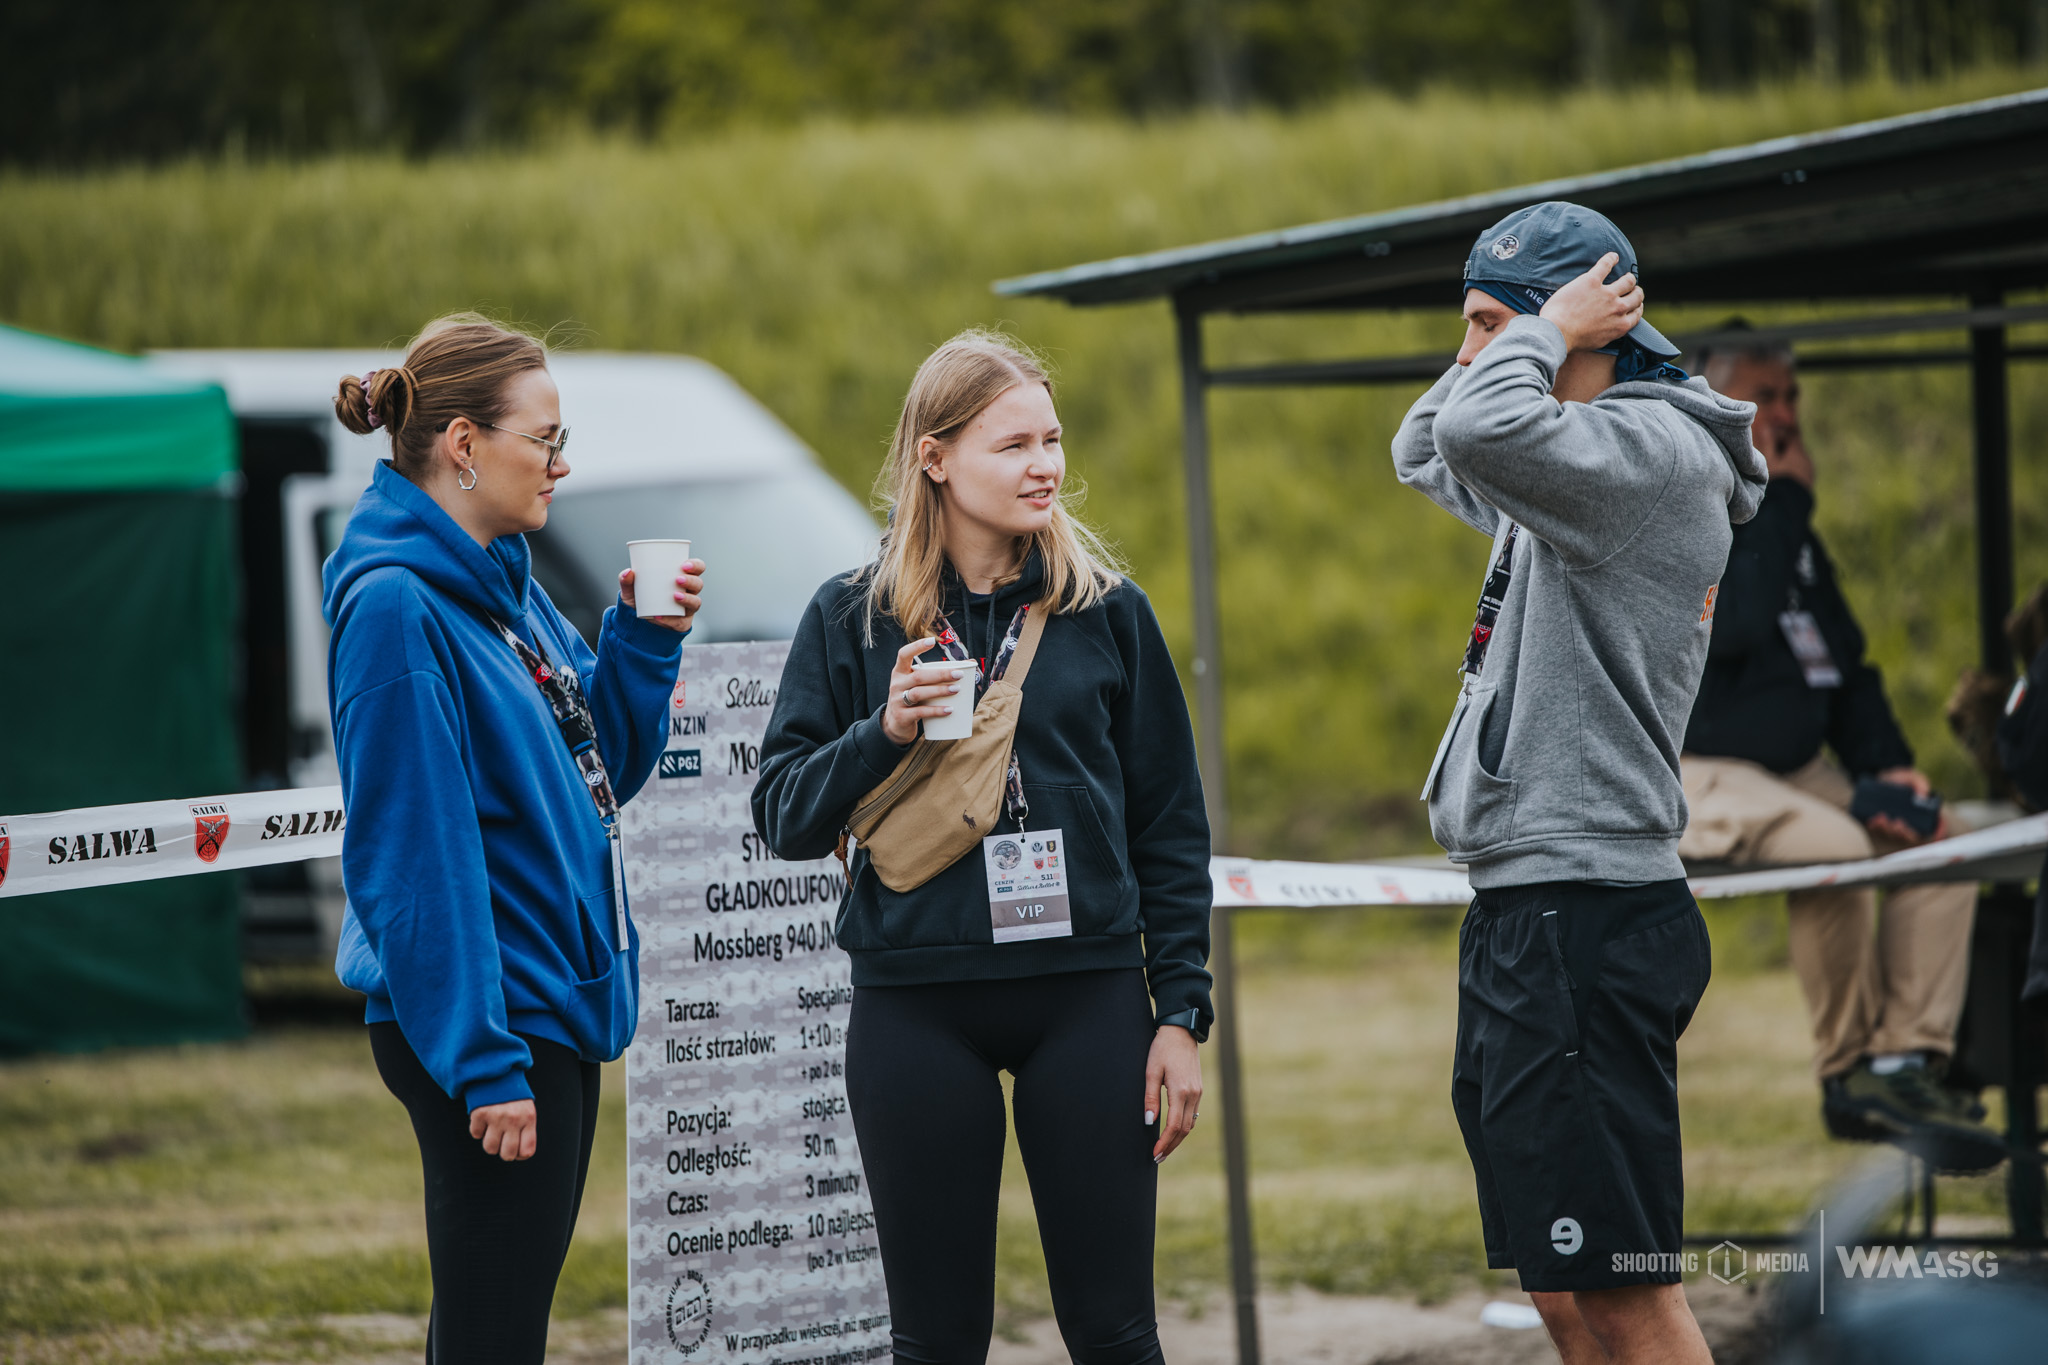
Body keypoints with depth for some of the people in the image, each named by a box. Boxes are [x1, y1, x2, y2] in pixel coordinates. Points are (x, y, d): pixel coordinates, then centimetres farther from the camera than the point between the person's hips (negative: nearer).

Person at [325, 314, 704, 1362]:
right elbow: (413, 854, -21)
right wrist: (483, 1063, -22)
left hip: (557, 1002, 10)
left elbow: (599, 773, 19)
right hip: (487, 1030, -10)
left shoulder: (501, 583, 11)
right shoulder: (398, 607, -18)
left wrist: (644, 640, 4)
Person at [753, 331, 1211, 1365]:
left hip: (1086, 995, 0)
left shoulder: (1106, 611, 6)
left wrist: (1181, 1011, 2)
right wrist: (882, 735, -14)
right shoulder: (852, 620, 4)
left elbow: (1170, 829, 8)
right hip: (917, 1008, 0)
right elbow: (783, 817, 2)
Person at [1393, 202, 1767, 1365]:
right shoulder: (1582, 472, 18)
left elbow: (1485, 431, -32)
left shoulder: (1656, 452, -13)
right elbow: (1428, 452, 35)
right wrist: (1504, 336, 18)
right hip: (1529, 917, 11)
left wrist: (1547, 331, -12)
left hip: (1585, 919, -11)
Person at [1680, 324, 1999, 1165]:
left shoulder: (1783, 526, 18)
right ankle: (1848, 1074, -18)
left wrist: (1886, 767, 3)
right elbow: (1732, 626, -26)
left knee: (1939, 842, -7)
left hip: (1800, 772, 9)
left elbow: (1843, 665, 21)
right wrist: (1782, 499, -15)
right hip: (1688, 776, -9)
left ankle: (1908, 1060, -16)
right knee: (1832, 845, -33)